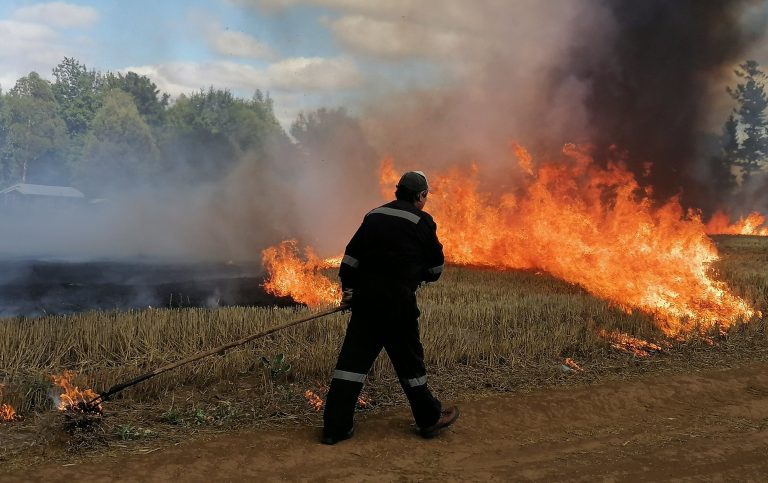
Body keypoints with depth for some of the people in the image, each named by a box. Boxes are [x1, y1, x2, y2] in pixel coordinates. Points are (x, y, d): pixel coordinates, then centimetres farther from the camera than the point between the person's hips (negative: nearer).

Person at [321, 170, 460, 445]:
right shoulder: (422, 222, -2)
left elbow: (350, 257, 12)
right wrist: (418, 274, 25)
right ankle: (430, 419, 25)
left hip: (365, 296, 5)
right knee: (409, 359, 8)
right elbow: (435, 267, 4)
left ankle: (336, 427, 6)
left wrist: (348, 290, 16)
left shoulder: (374, 216, 14)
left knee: (353, 358, 5)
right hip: (397, 301, -5)